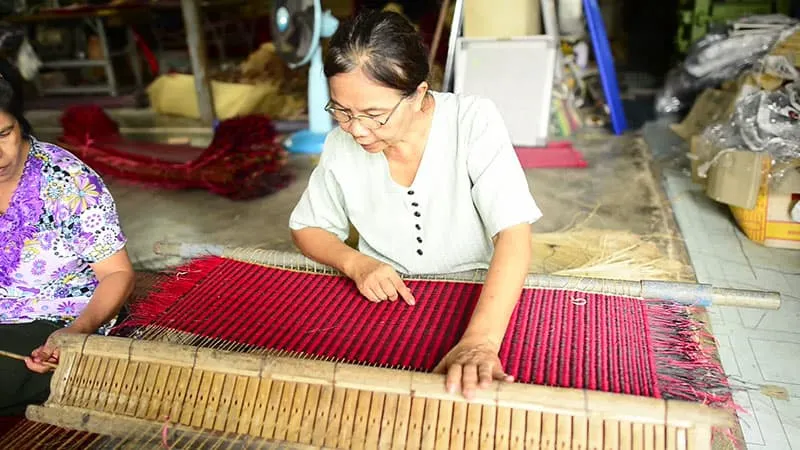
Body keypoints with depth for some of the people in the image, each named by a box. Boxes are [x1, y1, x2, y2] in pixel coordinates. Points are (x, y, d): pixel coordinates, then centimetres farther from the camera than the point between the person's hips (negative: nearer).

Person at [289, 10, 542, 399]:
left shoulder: (474, 122, -17)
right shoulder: (341, 145, -7)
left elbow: (514, 235, -26)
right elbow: (307, 227, 6)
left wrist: (481, 339, -42)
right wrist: (355, 263, -16)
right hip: (382, 299, 2)